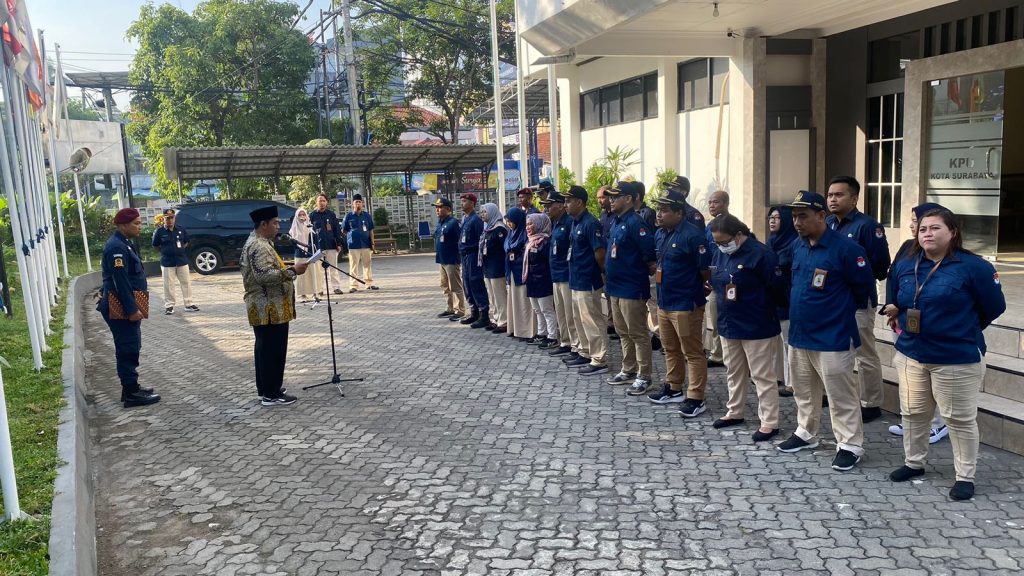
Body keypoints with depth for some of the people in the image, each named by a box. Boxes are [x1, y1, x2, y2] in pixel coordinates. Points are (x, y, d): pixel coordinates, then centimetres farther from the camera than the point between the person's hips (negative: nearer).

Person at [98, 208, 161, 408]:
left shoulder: (123, 243, 15)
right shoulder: (116, 247, -18)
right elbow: (120, 281, -23)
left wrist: (135, 307, 22)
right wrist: (131, 310, -23)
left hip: (126, 305, 11)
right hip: (121, 308, -11)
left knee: (130, 348, 16)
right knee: (128, 349, -6)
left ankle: (131, 387, 25)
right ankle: (131, 394, -1)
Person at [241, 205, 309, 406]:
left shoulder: (256, 243, 17)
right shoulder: (259, 247, -18)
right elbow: (264, 275, -28)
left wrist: (287, 269, 20)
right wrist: (292, 271, -24)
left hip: (263, 308, 11)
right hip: (269, 309, -11)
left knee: (264, 349, 16)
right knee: (273, 351, -5)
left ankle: (265, 389, 25)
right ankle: (271, 394, 1)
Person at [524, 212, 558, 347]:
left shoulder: (546, 241, -15)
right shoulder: (530, 241, 12)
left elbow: (550, 262, -17)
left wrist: (549, 279, -18)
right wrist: (526, 277, 14)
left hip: (542, 281, -9)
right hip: (532, 280, 9)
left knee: (547, 310, -2)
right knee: (537, 310, 16)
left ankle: (552, 337, 3)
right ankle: (541, 334, 26)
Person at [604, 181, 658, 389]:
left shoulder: (635, 223, -18)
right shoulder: (616, 222, 11)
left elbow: (651, 256, -21)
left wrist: (644, 274, -7)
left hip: (632, 289, -9)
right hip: (616, 287, 9)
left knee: (638, 334, 0)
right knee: (623, 333, 18)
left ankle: (644, 376, 9)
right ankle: (629, 371, 29)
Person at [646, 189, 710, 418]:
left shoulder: (693, 235, -18)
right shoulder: (660, 234, 8)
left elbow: (706, 270, -14)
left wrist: (692, 287, -3)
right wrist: (656, 269, 8)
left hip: (686, 304, -9)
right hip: (664, 302, 9)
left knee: (692, 352, 1)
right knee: (670, 349, 20)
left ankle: (696, 398, 8)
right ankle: (673, 389, 34)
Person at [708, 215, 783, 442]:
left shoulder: (761, 253, -18)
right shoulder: (720, 253, 5)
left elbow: (777, 286, -17)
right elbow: (715, 281, 18)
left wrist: (755, 303, -9)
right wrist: (716, 288, 3)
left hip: (756, 327, -8)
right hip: (728, 324, 8)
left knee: (762, 375, 1)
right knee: (734, 372, 20)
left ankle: (769, 422, 8)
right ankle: (734, 412, 35)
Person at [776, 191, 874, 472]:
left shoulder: (845, 248, -16)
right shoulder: (798, 246, 7)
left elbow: (863, 286, -8)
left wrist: (837, 308, 2)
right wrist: (800, 307, 13)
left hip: (832, 336, -7)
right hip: (799, 332, 8)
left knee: (841, 394, 1)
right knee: (803, 390, 19)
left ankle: (850, 445, 13)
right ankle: (806, 433, 35)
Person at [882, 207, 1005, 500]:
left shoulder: (973, 266, -12)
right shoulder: (905, 265, 4)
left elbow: (994, 307, -4)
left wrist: (962, 330, 4)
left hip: (957, 358, -5)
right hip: (911, 355, 5)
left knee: (960, 419, 4)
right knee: (912, 413, 15)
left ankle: (965, 476, 18)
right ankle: (914, 463, 33)